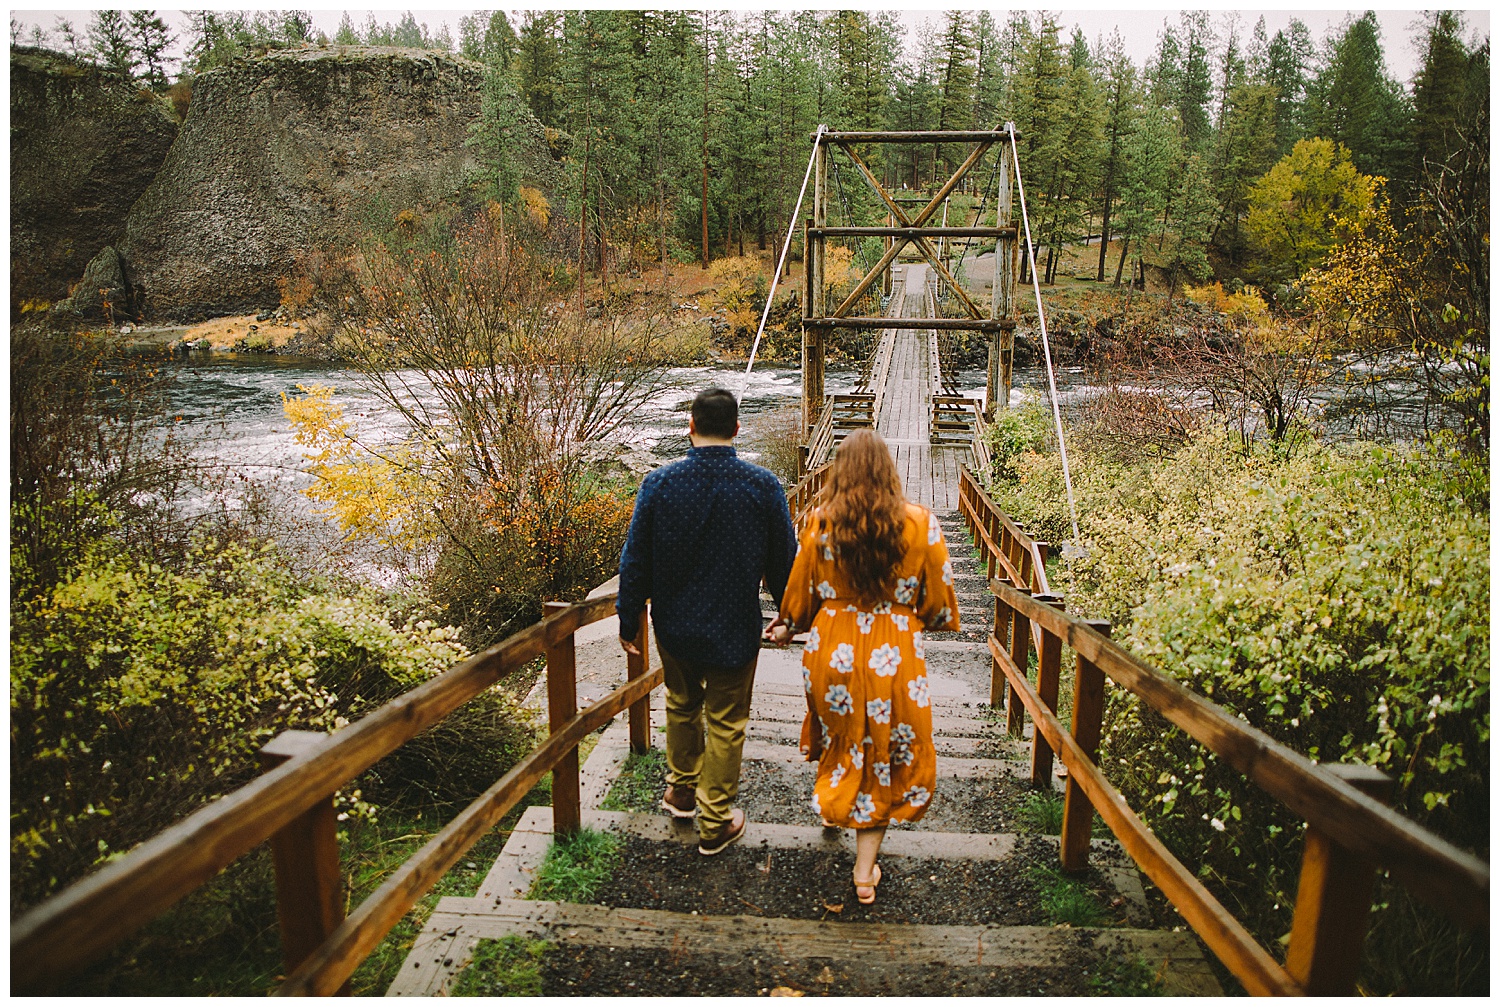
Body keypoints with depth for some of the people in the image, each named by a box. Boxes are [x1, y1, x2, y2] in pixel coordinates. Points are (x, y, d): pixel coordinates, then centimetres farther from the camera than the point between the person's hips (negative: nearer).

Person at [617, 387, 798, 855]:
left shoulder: (658, 483, -12)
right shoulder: (764, 487, -14)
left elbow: (635, 561, -6)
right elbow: (783, 562, -4)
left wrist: (628, 621, 7)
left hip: (675, 627, 2)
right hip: (735, 629, -2)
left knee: (683, 707, 26)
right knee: (725, 724, 13)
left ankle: (682, 791, 45)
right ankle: (716, 823, 26)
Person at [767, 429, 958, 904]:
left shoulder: (820, 522, -9)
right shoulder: (920, 522, -11)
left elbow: (801, 592, 1)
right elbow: (938, 599, -3)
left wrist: (787, 626, 21)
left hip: (832, 648, 1)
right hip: (895, 654, -1)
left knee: (842, 739, 28)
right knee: (886, 758, 13)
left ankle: (833, 805, 51)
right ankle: (865, 869, 18)